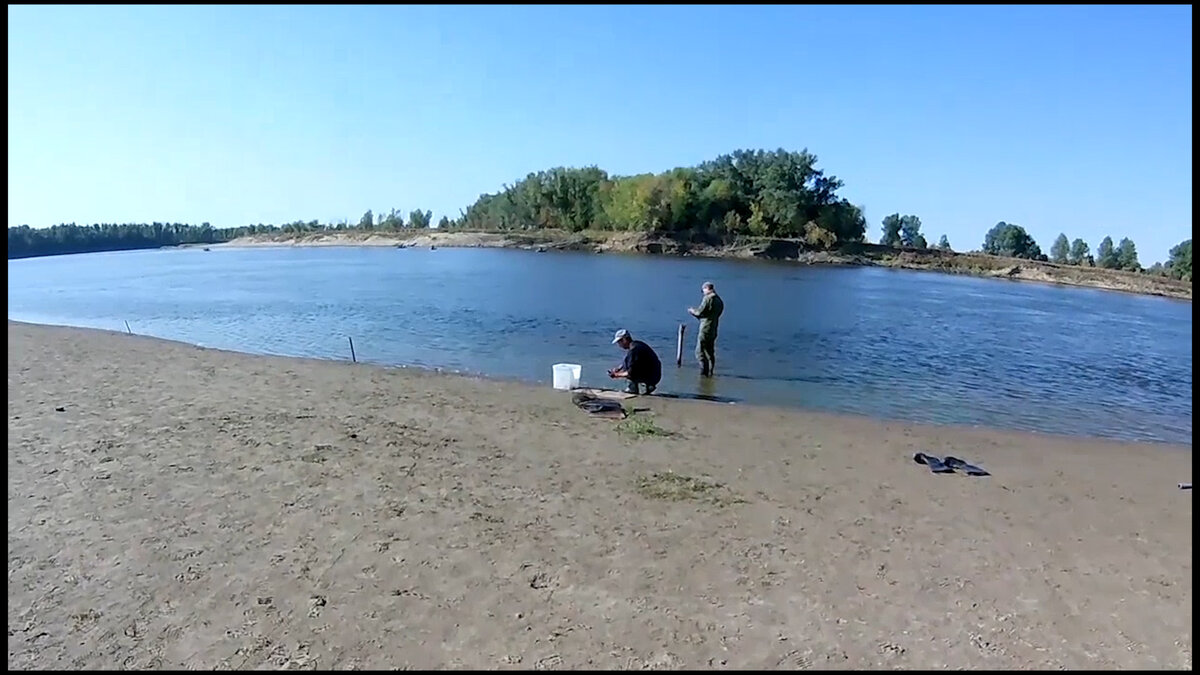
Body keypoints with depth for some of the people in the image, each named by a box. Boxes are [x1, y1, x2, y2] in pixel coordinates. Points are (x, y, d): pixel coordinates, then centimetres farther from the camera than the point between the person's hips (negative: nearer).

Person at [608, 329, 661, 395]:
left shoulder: (633, 349, -21)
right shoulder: (637, 343, 10)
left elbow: (631, 373, -23)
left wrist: (617, 375, -8)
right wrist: (618, 369, 8)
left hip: (651, 378, -10)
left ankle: (633, 388, 0)